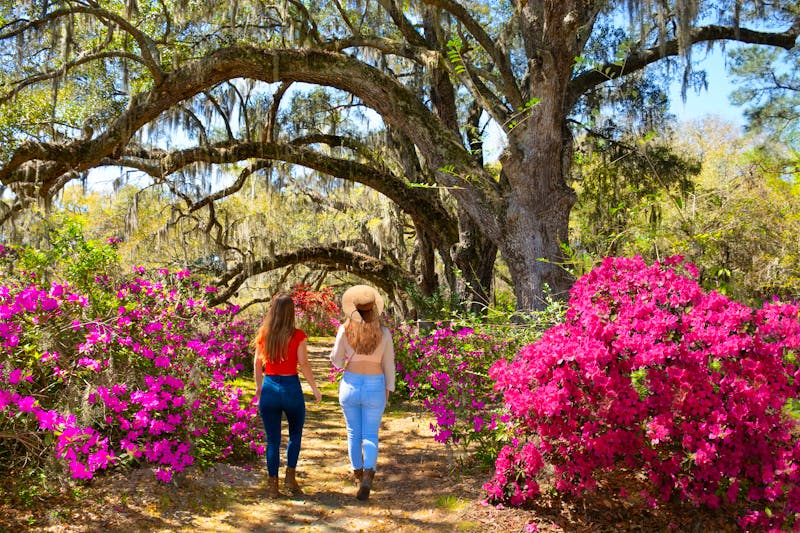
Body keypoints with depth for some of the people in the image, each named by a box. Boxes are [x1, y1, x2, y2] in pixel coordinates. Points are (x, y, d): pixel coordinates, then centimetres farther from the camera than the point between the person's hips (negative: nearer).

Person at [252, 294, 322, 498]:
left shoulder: (263, 334, 2)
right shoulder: (297, 336, -8)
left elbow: (257, 364, 8)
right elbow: (303, 364, -11)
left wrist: (259, 389, 19)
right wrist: (315, 388, -2)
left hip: (269, 388, 2)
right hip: (291, 388, -2)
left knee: (272, 440, 11)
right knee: (295, 435, 19)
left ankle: (272, 485, 13)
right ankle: (290, 477, 11)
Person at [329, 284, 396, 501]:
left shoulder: (345, 330, -7)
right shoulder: (383, 332, -5)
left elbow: (336, 360, 2)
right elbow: (388, 364, 1)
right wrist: (388, 389, 12)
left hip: (351, 384, 1)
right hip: (375, 387, -1)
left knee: (354, 432, 19)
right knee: (370, 435, 6)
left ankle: (358, 473, 33)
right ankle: (367, 477, -14)